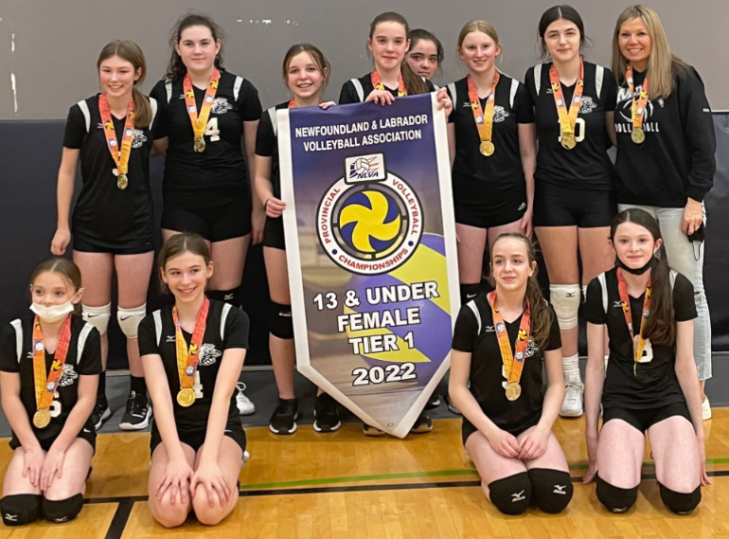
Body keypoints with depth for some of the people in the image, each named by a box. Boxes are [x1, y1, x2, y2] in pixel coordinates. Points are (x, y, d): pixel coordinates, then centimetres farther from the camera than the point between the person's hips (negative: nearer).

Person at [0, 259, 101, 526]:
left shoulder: (86, 336, -11)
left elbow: (86, 399, -9)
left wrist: (57, 450, -14)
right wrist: (32, 448, -11)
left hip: (73, 432, -2)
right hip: (30, 434, 2)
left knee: (59, 508, -22)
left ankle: (77, 469, 12)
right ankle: (40, 468, 15)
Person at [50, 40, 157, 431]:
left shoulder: (151, 111, -5)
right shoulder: (83, 113, -8)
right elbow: (67, 171, -1)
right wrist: (62, 225, -2)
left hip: (136, 227, 0)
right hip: (90, 228, 0)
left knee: (133, 316, 8)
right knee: (94, 317, 9)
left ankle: (139, 397, 21)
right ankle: (96, 399, 22)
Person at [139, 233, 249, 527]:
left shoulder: (232, 319, -7)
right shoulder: (152, 325, -1)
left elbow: (223, 393, -16)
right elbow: (160, 395, -11)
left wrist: (209, 459, -26)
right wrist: (176, 458, -24)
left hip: (221, 427, -1)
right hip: (172, 430, 2)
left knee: (210, 507, -28)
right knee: (169, 510, -26)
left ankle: (227, 467, 4)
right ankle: (169, 468, 7)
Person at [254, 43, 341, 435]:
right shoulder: (272, 118, 2)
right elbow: (261, 176, 5)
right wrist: (267, 199, -14)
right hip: (283, 224, 0)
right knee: (282, 310, 3)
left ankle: (326, 398, 20)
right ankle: (286, 400, 16)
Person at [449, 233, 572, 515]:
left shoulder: (544, 314, 0)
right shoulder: (472, 314, -9)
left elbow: (556, 383, 5)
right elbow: (457, 387, -6)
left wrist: (542, 429, -11)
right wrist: (491, 432, -16)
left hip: (531, 421, 3)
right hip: (484, 423, -2)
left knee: (556, 496, -22)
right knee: (513, 497, -26)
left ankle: (525, 461, 10)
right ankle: (487, 461, 7)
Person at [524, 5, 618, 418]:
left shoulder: (602, 78, -3)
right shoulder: (535, 80, 1)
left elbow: (616, 134, 9)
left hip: (598, 191, -1)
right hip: (553, 193, 1)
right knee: (564, 289, 5)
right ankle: (570, 382, 15)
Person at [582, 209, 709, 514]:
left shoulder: (678, 287, -8)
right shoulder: (600, 289, -7)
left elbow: (685, 364, -1)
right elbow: (595, 365, 0)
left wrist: (699, 431, 3)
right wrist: (591, 433, 3)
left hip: (668, 396, 0)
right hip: (620, 398, 0)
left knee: (684, 499, -20)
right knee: (617, 499, -21)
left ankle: (661, 451, 13)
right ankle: (629, 451, 12)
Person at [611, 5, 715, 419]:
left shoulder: (682, 78, -5)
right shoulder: (614, 82, 6)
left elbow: (703, 143, -7)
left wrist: (695, 199, -13)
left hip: (676, 202, -4)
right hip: (631, 201, 4)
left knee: (688, 291, 3)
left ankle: (697, 389, 11)